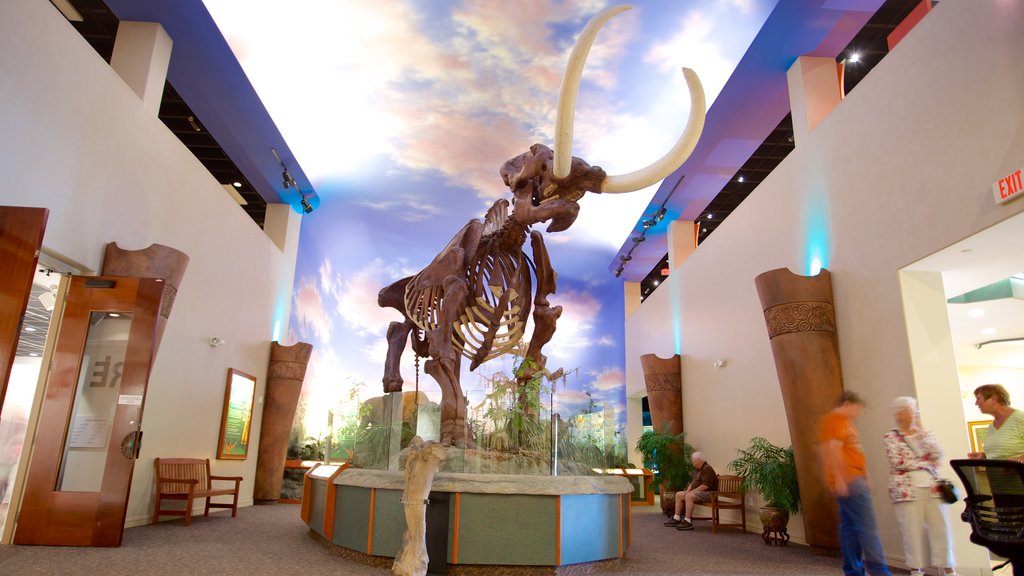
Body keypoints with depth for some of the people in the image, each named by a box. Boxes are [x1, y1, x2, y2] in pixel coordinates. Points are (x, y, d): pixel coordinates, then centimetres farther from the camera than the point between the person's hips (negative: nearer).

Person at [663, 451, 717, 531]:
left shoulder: (707, 469, -17)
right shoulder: (697, 469, 15)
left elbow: (705, 485, -26)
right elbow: (693, 482, 22)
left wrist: (692, 491, -21)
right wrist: (688, 490, 2)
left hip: (707, 493, -11)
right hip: (697, 491, 11)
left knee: (688, 496, -32)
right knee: (679, 494, 4)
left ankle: (688, 522, -31)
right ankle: (676, 519, 4)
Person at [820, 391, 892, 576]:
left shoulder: (844, 421, 22)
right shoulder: (834, 419, -10)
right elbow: (832, 451, -19)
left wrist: (863, 479, 24)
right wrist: (839, 479, -24)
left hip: (854, 480, 10)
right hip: (847, 481, -10)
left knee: (850, 526, 9)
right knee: (867, 526, -10)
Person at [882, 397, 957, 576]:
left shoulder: (925, 433, 15)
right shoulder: (891, 437, 1)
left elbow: (937, 455, -1)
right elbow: (898, 461, -11)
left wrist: (921, 434, -3)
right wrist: (925, 463, -5)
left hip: (932, 487, 4)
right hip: (907, 489, -4)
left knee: (940, 527, 1)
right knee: (912, 530, -2)